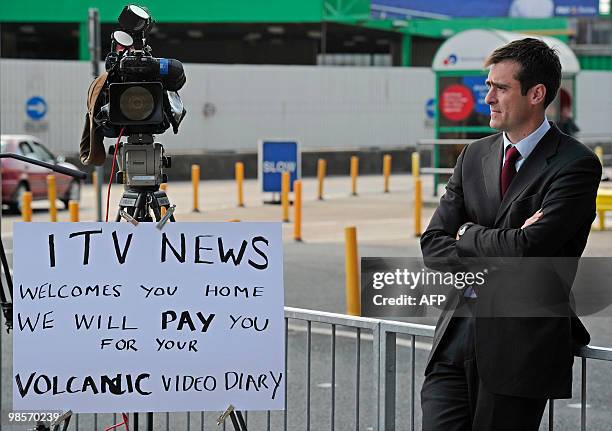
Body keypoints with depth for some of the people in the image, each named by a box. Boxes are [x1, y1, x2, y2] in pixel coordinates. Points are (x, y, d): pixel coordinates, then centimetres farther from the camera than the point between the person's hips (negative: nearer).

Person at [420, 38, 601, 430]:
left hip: (521, 346, -5)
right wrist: (498, 246, -9)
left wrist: (467, 233, -1)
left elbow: (527, 250, -19)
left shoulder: (576, 165, -8)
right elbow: (433, 241, 8)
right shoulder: (475, 155, 13)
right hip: (456, 339, 5)